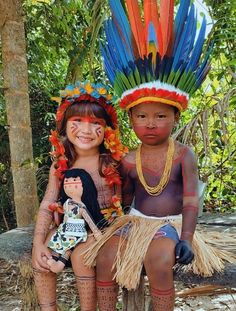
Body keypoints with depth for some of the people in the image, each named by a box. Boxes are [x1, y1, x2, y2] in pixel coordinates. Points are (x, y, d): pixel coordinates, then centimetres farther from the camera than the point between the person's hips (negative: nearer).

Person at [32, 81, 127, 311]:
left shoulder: (111, 162, -11)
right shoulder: (60, 166, -2)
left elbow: (119, 201, -5)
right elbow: (47, 205, -3)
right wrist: (38, 242, -13)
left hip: (103, 224, -3)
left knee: (80, 254, -26)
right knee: (41, 256, -14)